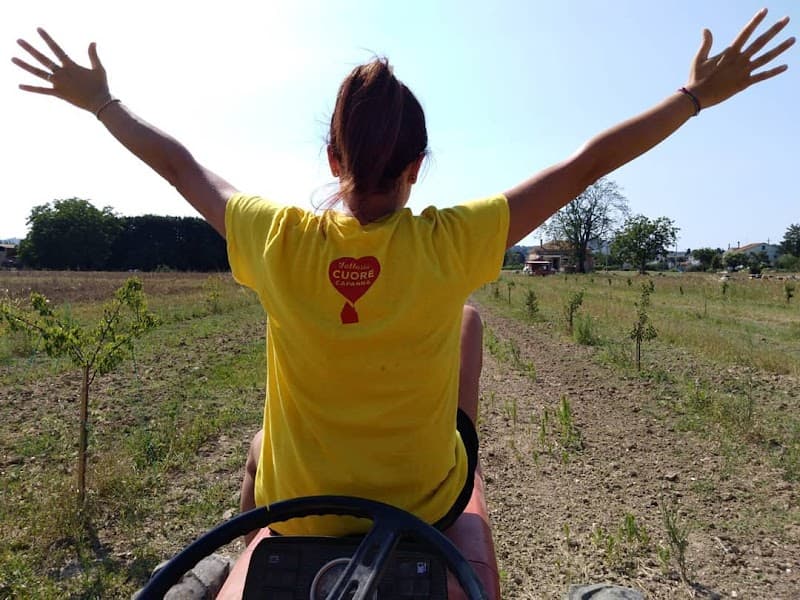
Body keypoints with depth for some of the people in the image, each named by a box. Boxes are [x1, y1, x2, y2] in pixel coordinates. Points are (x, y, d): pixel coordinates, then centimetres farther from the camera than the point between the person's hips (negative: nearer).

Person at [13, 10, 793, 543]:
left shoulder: (279, 241, -21)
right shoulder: (449, 245, -25)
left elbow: (180, 166, -3)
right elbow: (586, 164, -15)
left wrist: (101, 102, 15)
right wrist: (697, 95, -1)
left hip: (300, 510, 1)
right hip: (428, 505, 0)